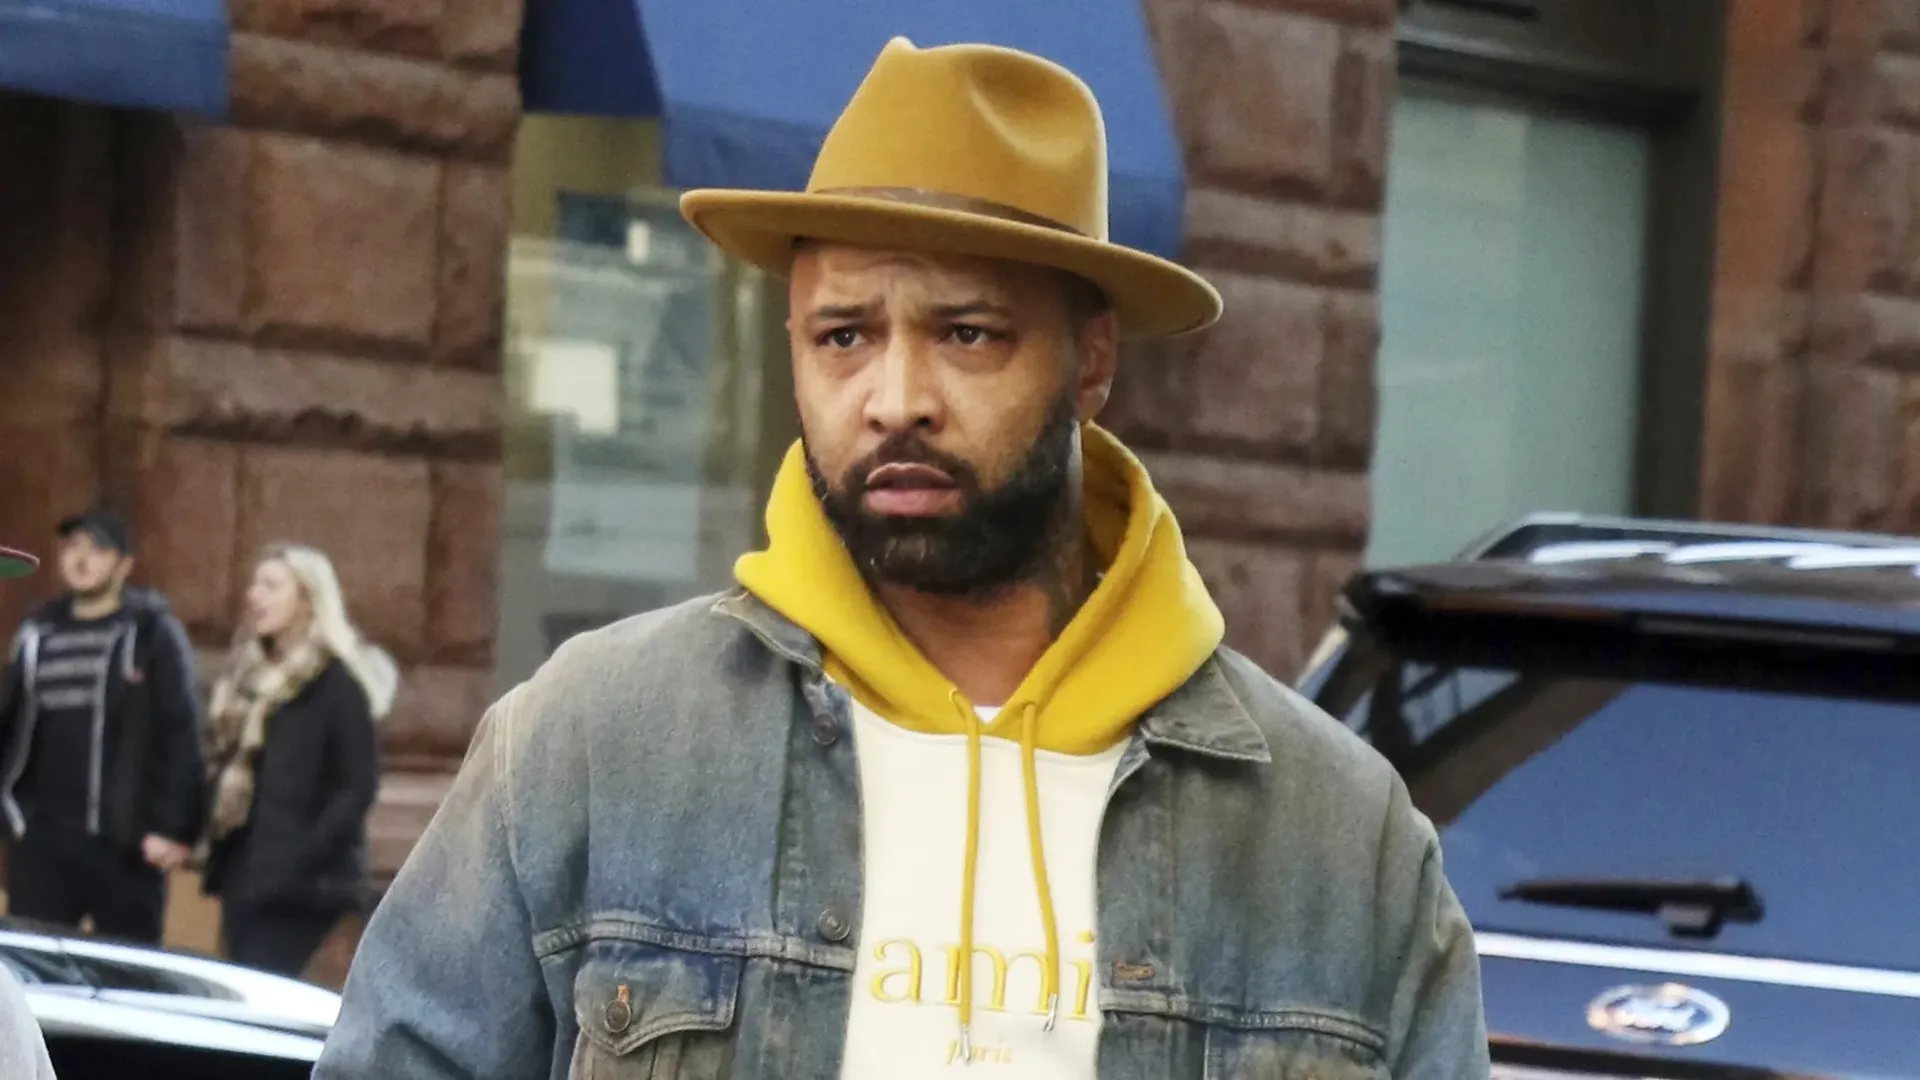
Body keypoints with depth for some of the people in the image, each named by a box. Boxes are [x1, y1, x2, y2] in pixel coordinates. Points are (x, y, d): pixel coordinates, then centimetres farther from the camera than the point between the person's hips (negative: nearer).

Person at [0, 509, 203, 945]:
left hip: (122, 843, -5)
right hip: (40, 838, 5)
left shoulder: (153, 634, -1)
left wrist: (173, 826, -15)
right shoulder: (37, 635, 15)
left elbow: (182, 737, -7)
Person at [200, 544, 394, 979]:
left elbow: (359, 786, -10)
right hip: (242, 876, 8)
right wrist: (219, 854, 4)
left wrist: (303, 858, -20)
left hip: (299, 890, -8)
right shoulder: (249, 674, 18)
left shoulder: (337, 682, -6)